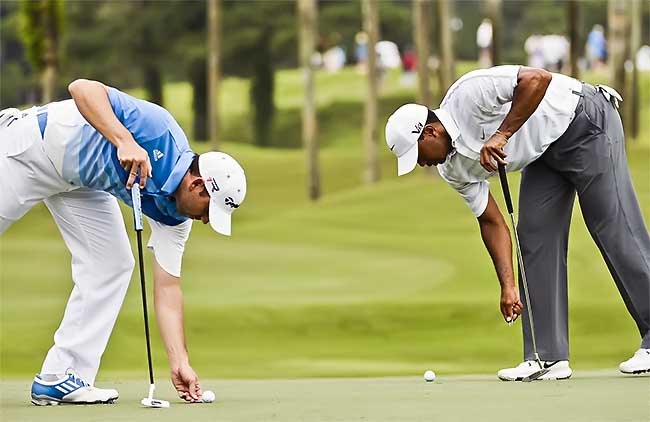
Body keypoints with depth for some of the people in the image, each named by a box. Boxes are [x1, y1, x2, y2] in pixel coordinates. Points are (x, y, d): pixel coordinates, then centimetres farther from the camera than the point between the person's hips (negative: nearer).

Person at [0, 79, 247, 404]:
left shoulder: (173, 214, -11)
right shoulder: (159, 131, -31)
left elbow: (167, 287, -7)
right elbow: (82, 88, -37)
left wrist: (180, 363, -14)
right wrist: (124, 141, -50)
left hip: (80, 184, 7)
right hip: (31, 147, -7)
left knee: (112, 266, -5)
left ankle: (60, 377, -3)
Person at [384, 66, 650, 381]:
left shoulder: (469, 94, -27)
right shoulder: (452, 168, -2)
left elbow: (538, 79, -35)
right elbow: (492, 222, 2)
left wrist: (501, 135, -35)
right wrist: (507, 286, -5)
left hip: (584, 122, -9)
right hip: (544, 152, 9)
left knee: (615, 230, -9)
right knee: (535, 239, 0)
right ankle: (548, 357, -1)